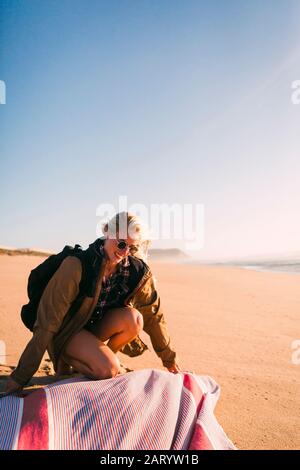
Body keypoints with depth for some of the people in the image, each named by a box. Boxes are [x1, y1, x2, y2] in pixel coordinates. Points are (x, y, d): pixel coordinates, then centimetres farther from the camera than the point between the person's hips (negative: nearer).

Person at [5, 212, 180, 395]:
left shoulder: (137, 271, -15)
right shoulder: (77, 265, -28)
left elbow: (154, 313, -5)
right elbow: (48, 320, -25)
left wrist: (169, 358, 3)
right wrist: (21, 376, -20)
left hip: (98, 325, 5)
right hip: (69, 330, -4)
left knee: (134, 319, -26)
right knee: (109, 369, -28)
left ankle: (101, 356, 1)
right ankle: (66, 361, 2)